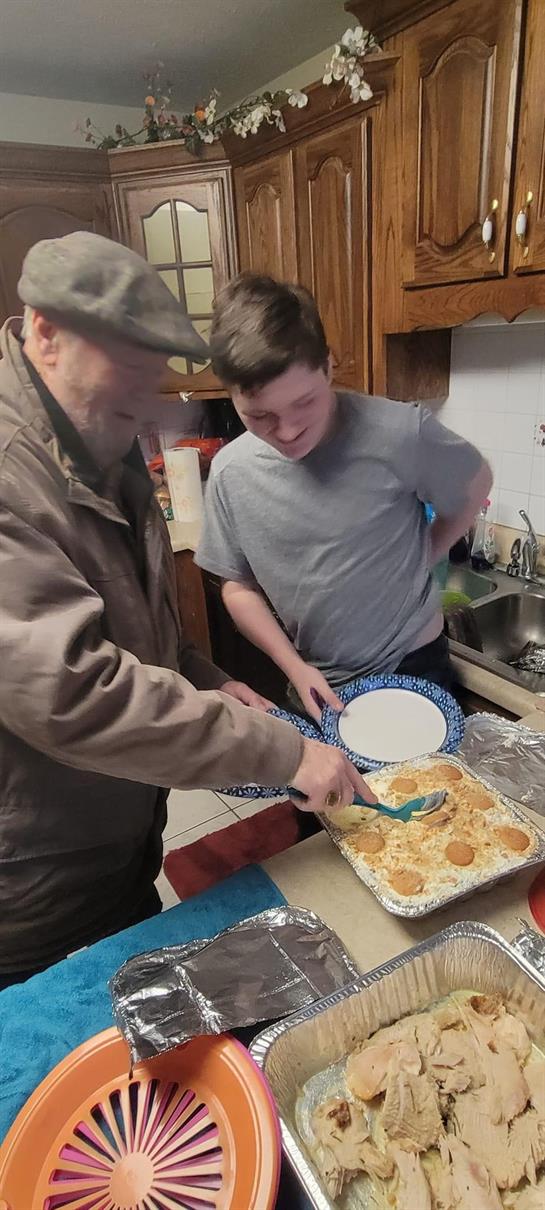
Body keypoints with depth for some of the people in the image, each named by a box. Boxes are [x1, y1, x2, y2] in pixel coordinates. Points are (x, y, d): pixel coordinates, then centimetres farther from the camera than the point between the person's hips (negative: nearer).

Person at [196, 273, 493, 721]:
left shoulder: (401, 433, -21)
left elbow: (475, 486, -1)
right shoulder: (231, 472, -13)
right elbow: (239, 586, -1)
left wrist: (417, 563, -3)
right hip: (317, 685, 3)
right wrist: (294, 667, -11)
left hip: (414, 668, -2)